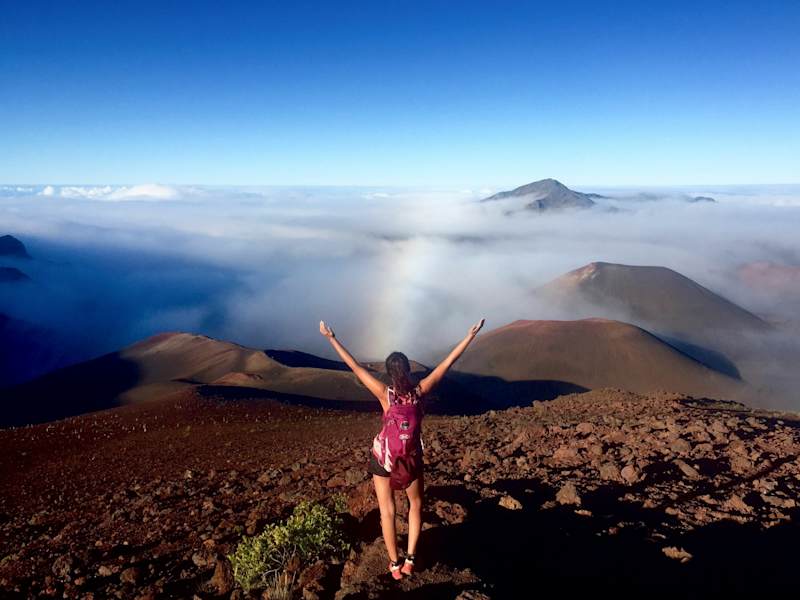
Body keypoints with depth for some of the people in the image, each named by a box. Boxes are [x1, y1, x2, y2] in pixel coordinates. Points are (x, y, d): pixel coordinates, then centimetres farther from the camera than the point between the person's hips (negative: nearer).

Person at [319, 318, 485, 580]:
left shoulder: (385, 393, -19)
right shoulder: (420, 391, -17)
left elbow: (355, 367, -19)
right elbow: (446, 363, -15)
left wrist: (332, 338, -16)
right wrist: (471, 334, -12)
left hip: (383, 457, -1)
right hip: (412, 458, 1)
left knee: (387, 511, 13)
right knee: (415, 505, 24)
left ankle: (395, 564, 21)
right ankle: (410, 558, 21)